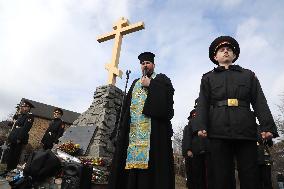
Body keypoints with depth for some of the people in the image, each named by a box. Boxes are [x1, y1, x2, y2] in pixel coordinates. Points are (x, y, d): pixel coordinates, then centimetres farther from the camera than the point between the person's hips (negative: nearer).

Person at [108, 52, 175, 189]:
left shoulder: (161, 79, 14)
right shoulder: (135, 83, 27)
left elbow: (168, 95, -5)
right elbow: (127, 104, 20)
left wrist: (150, 84, -5)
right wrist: (123, 124, 9)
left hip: (153, 127, -4)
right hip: (133, 127, 5)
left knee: (151, 161, -12)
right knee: (131, 160, -2)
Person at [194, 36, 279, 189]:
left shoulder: (248, 75, 20)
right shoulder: (208, 78, 17)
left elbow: (260, 102, 10)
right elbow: (202, 104, 6)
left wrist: (267, 126, -6)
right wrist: (201, 126, -10)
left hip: (246, 131, 1)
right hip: (218, 133, -1)